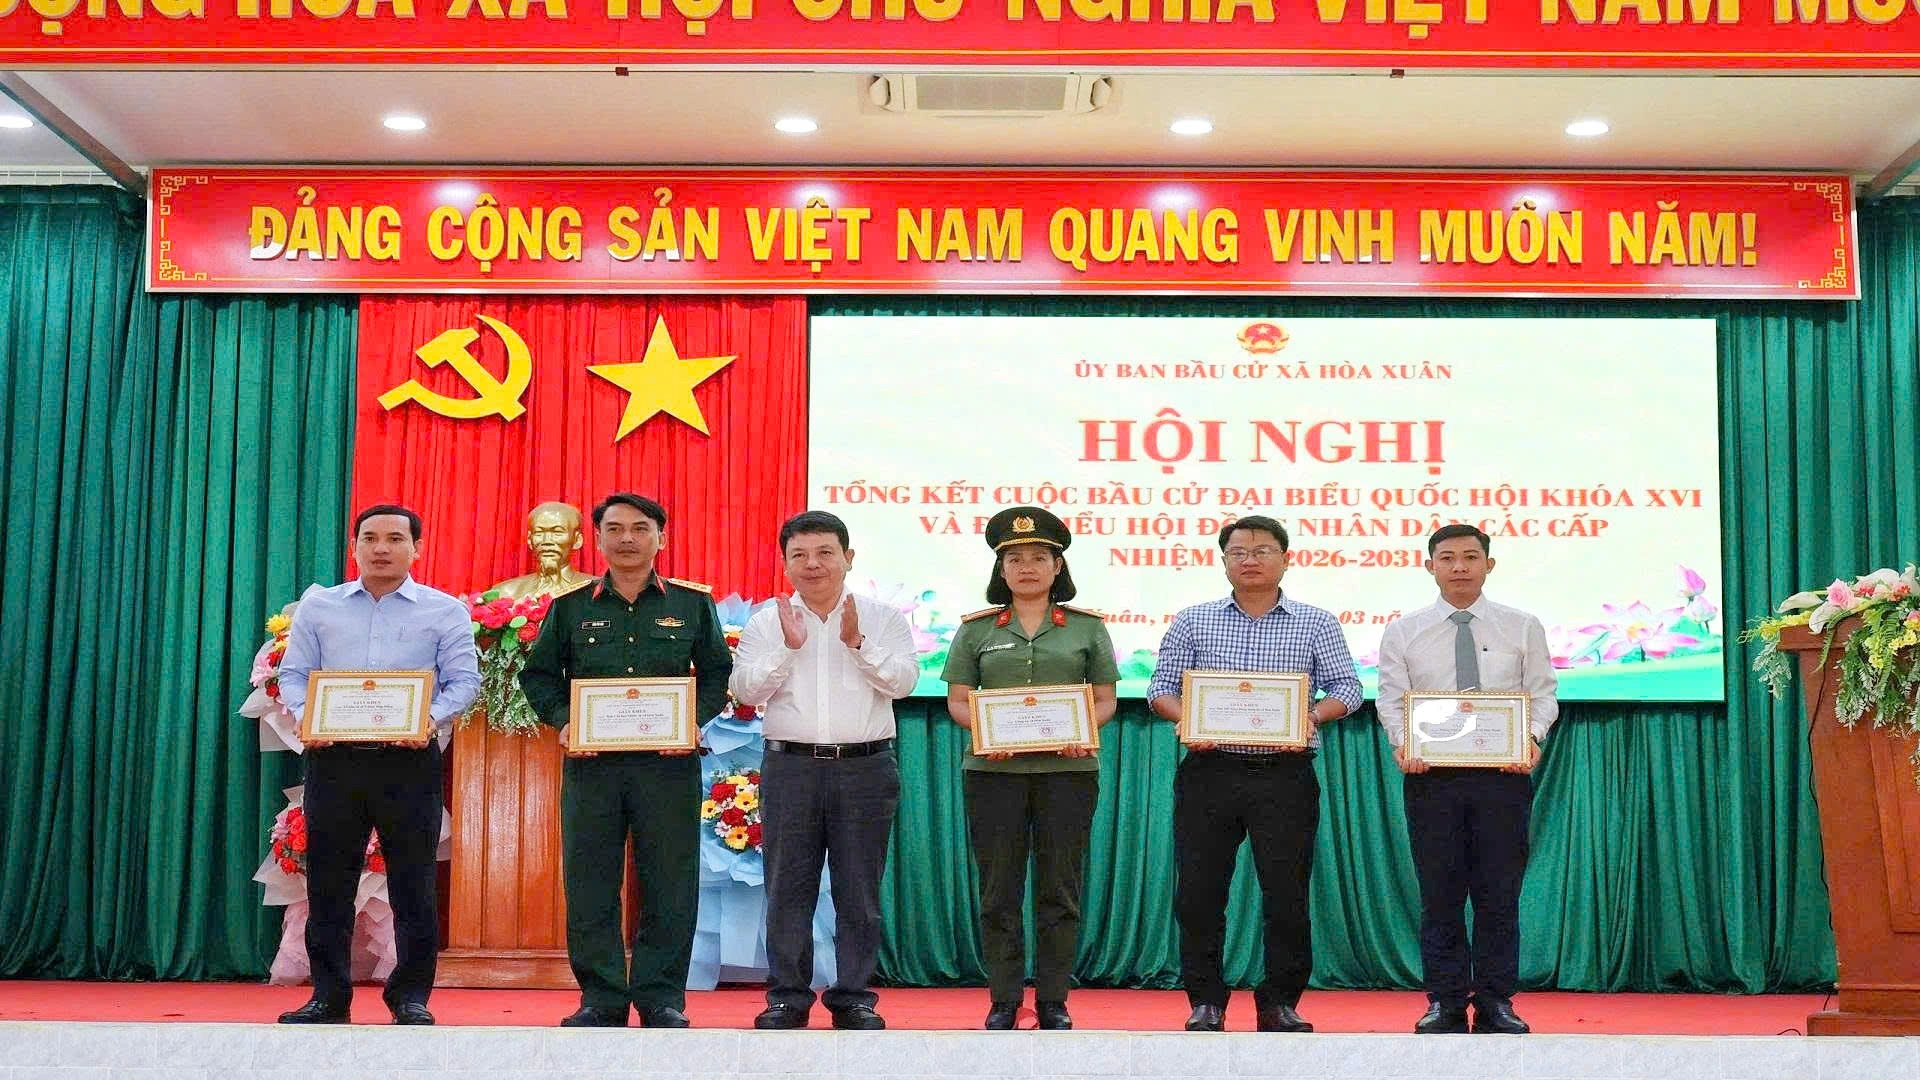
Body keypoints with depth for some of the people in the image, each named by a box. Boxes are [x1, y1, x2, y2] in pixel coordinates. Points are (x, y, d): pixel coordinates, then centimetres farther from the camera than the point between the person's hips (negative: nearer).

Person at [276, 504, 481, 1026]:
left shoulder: (444, 611, 6)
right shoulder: (318, 606, 13)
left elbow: (464, 680, 0)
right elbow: (293, 674, 10)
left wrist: (430, 719, -18)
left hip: (409, 761, -2)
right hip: (334, 758, 2)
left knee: (413, 883, 0)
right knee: (328, 881, 4)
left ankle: (411, 995, 8)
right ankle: (328, 996, 13)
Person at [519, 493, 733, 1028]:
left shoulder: (693, 603, 8)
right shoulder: (570, 607, 10)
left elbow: (717, 673, 10)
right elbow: (539, 674, 12)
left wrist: (691, 720, -7)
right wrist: (563, 721, -5)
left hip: (669, 760, -1)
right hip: (590, 759, 1)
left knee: (670, 881, 1)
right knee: (590, 882, 2)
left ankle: (662, 997, 10)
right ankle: (601, 996, 11)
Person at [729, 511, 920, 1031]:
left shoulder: (882, 618, 6)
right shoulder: (766, 621, 7)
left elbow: (903, 681, -5)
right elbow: (747, 690, -1)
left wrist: (858, 643, -15)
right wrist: (788, 647, -12)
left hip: (865, 767, 0)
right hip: (790, 766, 1)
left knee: (859, 890, 4)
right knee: (787, 888, 4)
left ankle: (853, 997, 13)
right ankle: (787, 996, 13)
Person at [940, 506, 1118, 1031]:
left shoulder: (1087, 627, 8)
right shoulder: (977, 629, 8)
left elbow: (1105, 699, 8)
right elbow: (957, 701, 6)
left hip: (1067, 769, 0)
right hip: (995, 771, 0)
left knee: (1060, 887, 3)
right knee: (999, 888, 3)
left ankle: (1053, 1001, 13)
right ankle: (1003, 1001, 12)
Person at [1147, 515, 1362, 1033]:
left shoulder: (1316, 624, 8)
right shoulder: (1193, 622, 9)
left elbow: (1346, 688, 4)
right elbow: (1161, 688, 8)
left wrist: (1311, 717, -15)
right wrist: (1188, 720, -12)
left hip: (1286, 776, -1)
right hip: (1210, 771, 1)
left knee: (1287, 893, 0)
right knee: (1199, 891, 2)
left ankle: (1280, 1003, 14)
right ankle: (1206, 1002, 13)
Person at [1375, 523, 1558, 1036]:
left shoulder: (1522, 627, 8)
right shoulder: (1403, 632, 7)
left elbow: (1542, 694, 4)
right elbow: (1392, 699, 2)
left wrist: (1532, 738, -15)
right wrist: (1401, 742, -16)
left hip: (1503, 773, 0)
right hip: (1431, 774, 0)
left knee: (1499, 892, 2)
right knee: (1440, 893, 3)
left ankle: (1496, 1003, 10)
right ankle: (1445, 1002, 11)